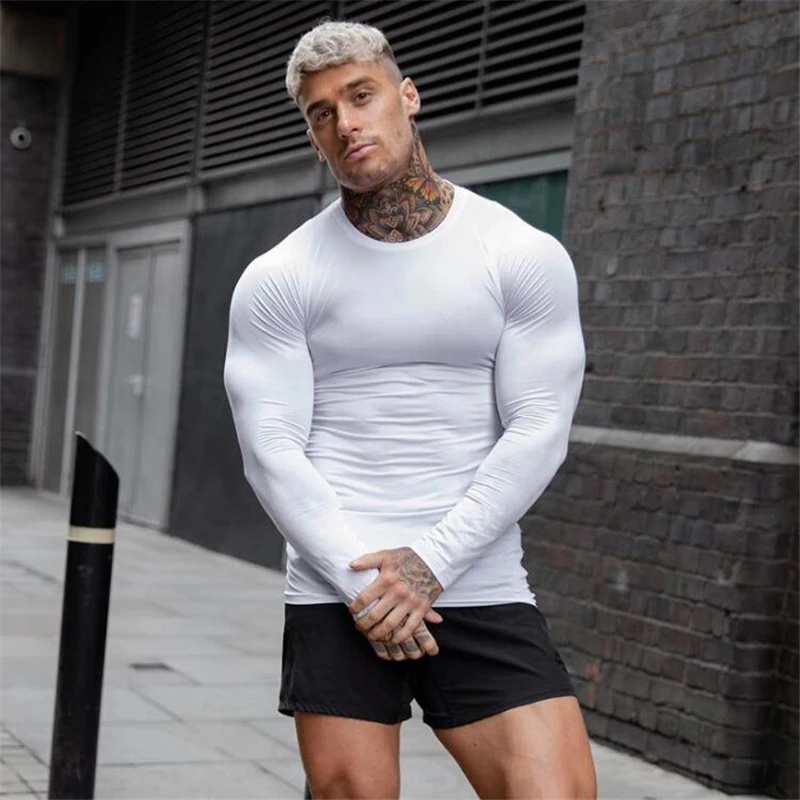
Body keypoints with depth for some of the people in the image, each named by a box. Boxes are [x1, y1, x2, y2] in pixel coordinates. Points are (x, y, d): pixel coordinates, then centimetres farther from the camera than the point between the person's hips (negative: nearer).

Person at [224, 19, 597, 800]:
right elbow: (271, 450, -3)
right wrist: (358, 581, -14)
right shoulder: (277, 279, 3)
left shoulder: (526, 258, 2)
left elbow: (538, 433, -4)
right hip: (333, 597, 0)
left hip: (482, 590, 0)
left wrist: (429, 564, -13)